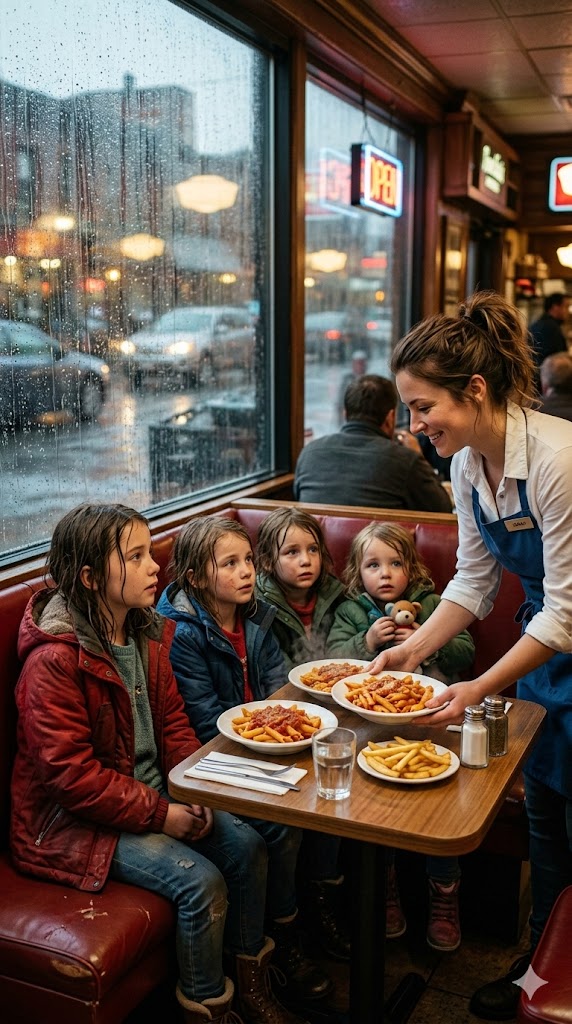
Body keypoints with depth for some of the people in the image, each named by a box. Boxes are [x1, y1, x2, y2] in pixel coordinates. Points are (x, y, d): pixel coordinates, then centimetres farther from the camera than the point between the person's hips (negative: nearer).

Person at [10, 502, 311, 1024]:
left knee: (247, 845, -3)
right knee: (201, 882, -19)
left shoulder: (145, 633, 2)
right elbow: (70, 773, -24)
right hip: (77, 821, -8)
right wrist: (159, 814, -21)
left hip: (154, 793, 8)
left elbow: (173, 720, 9)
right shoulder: (55, 660, -24)